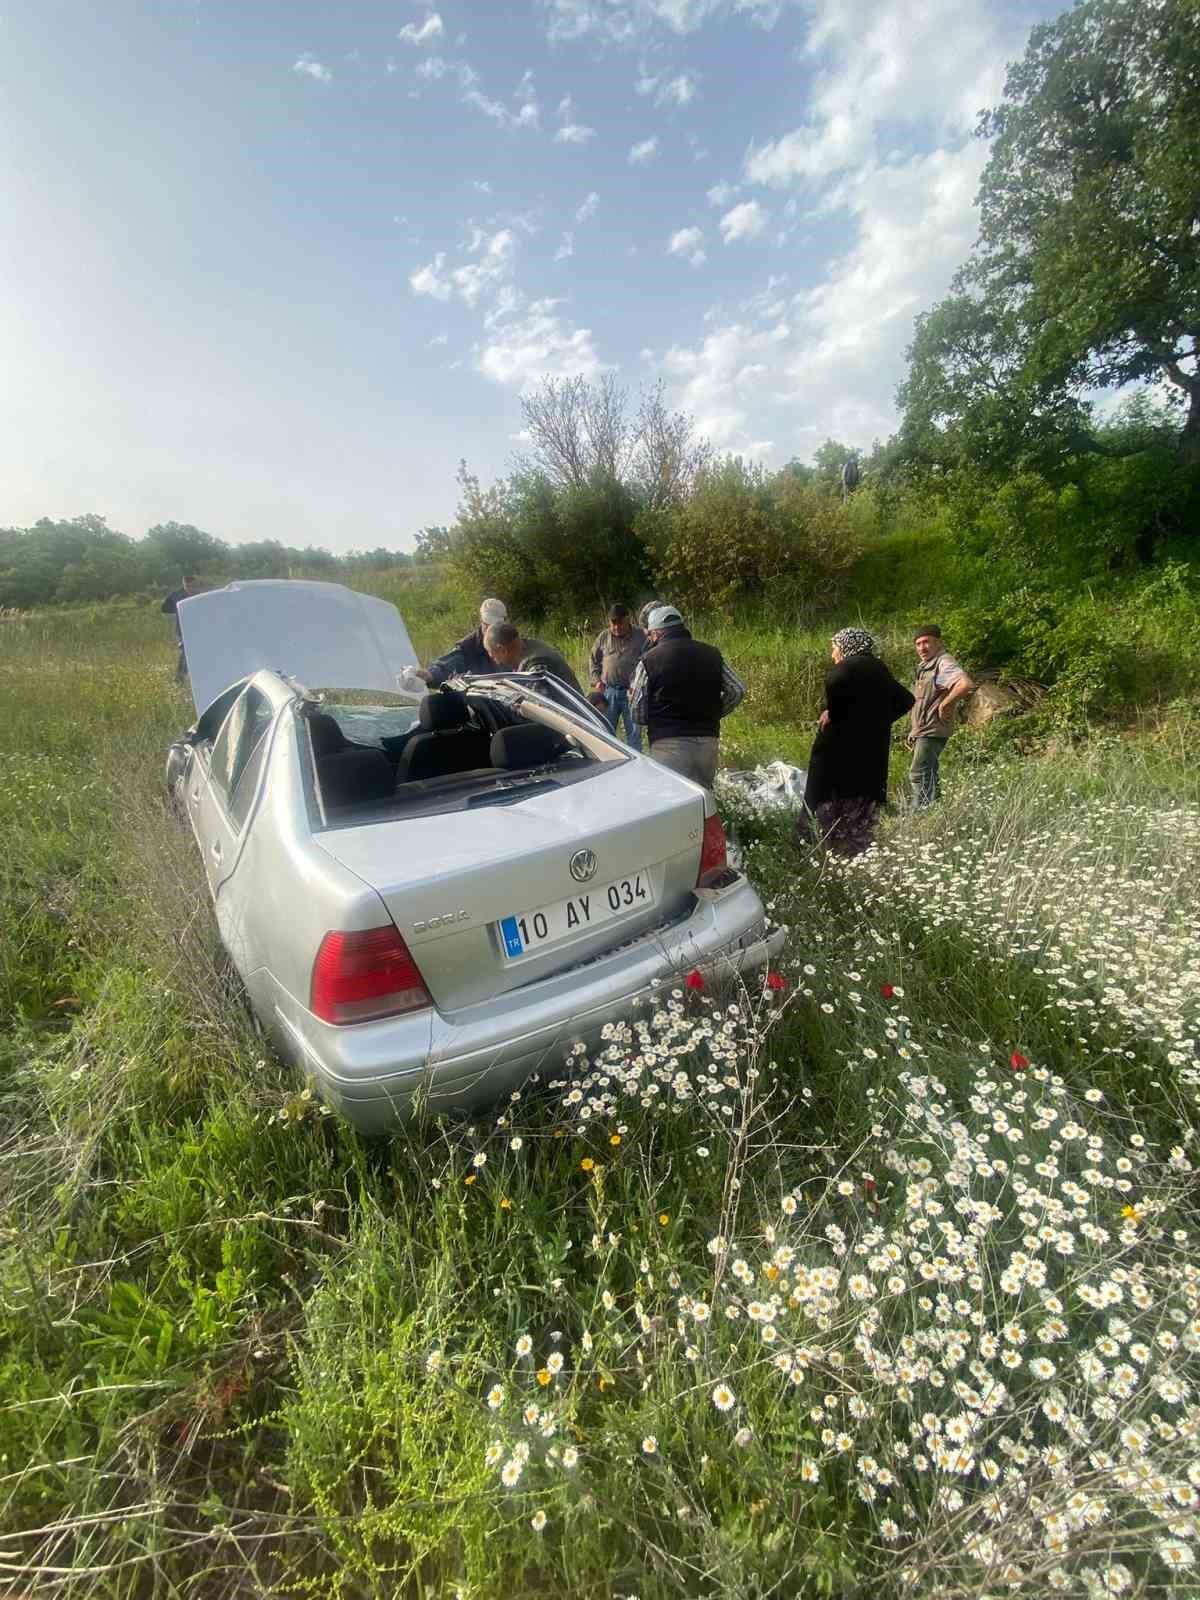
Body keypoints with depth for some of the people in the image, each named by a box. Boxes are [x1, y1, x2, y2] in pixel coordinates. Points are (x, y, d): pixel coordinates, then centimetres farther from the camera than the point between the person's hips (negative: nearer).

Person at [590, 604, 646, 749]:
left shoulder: (640, 636, -2)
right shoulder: (604, 637, 6)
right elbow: (594, 661, 15)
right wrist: (597, 681, 2)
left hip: (631, 691, -3)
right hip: (609, 691, 3)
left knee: (634, 732, 4)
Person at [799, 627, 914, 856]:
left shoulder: (848, 666, -7)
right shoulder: (879, 670, 16)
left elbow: (835, 683, -30)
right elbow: (905, 700, 24)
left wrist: (832, 713, -16)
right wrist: (878, 718, 17)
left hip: (840, 748, -7)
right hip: (872, 754, 7)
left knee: (832, 806, -2)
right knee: (861, 814, 11)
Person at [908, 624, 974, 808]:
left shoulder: (944, 663, -14)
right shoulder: (926, 666, 17)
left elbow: (966, 684, -34)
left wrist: (945, 704, -24)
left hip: (932, 731, -10)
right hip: (923, 731, 10)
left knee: (919, 775, -10)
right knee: (928, 776, 17)